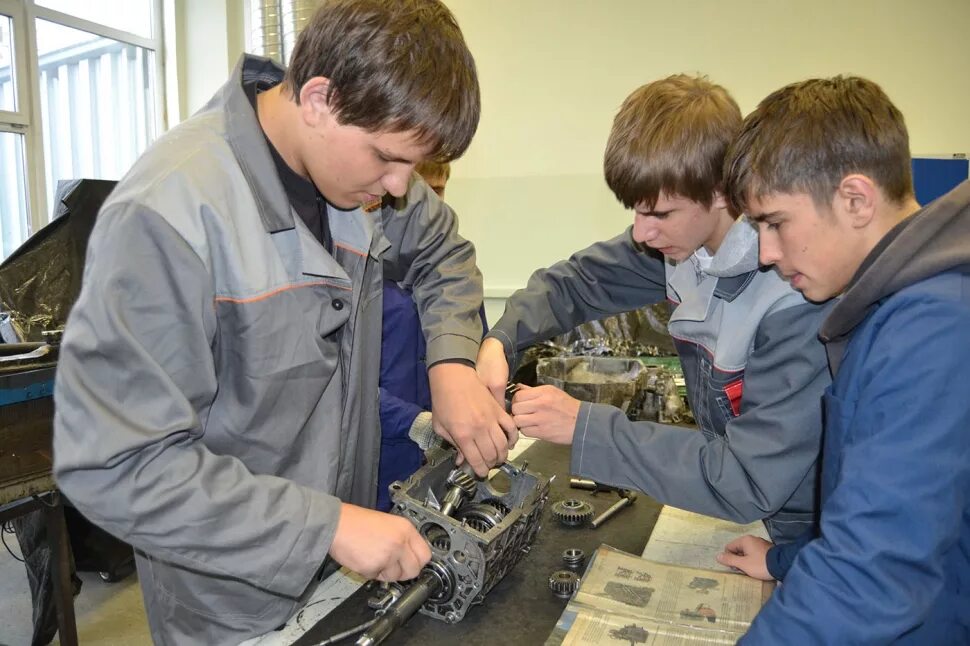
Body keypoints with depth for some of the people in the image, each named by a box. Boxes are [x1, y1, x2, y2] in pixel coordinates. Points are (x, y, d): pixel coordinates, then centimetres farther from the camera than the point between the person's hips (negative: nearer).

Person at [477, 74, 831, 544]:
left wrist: (584, 426, -27)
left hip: (788, 530, -5)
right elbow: (576, 280, 2)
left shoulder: (796, 297, -31)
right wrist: (498, 342, -15)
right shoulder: (684, 234, -10)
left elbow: (750, 482, -29)